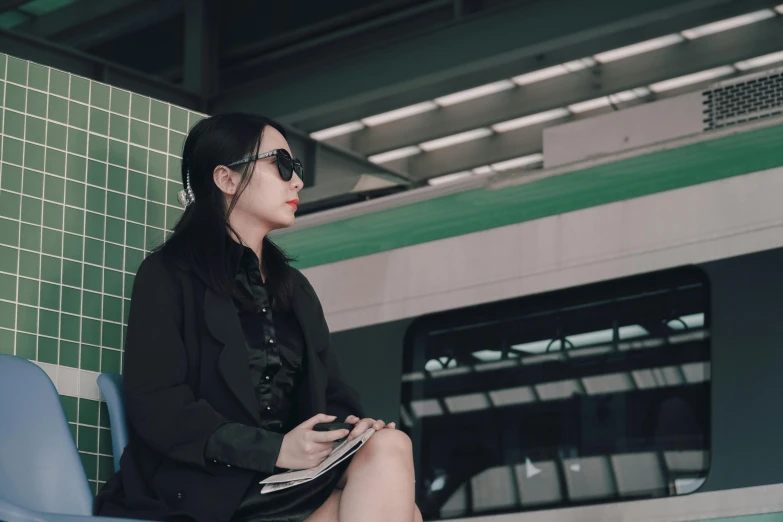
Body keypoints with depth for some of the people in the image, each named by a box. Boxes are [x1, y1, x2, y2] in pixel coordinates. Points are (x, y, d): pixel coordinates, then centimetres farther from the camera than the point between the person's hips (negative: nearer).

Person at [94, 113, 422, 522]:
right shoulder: (169, 274, 2)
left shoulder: (295, 288, 24)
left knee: (389, 446, -26)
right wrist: (275, 449, -18)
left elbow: (331, 393, 19)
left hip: (294, 483, 7)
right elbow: (154, 404, -10)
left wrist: (353, 427, -8)